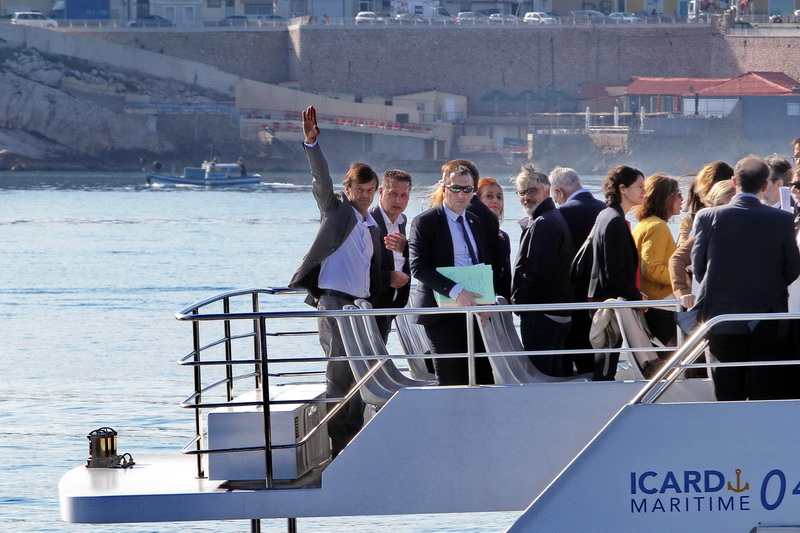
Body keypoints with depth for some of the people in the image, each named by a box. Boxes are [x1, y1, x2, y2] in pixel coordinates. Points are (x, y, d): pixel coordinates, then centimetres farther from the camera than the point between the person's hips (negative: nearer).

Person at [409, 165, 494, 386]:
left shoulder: (476, 223, 16)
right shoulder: (425, 222, -4)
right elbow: (418, 266, -14)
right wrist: (455, 291, -26)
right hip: (443, 315, -6)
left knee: (485, 380, 1)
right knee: (452, 382, -7)